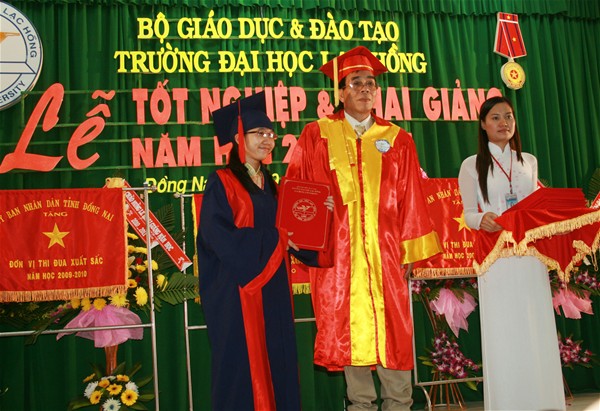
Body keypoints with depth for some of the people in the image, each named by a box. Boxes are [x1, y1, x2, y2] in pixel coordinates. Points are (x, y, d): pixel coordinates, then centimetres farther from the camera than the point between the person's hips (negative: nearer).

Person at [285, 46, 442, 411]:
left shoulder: (397, 139, 10)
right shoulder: (317, 135, 7)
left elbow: (410, 199, 8)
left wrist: (408, 250, 4)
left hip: (385, 253, 1)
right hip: (339, 253, -1)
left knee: (393, 333, 1)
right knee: (349, 332, 3)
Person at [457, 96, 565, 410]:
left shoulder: (529, 161, 14)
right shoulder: (472, 165, 4)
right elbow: (468, 213, 1)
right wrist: (482, 219, -20)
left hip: (530, 252, 3)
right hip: (495, 254, -3)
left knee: (538, 328, 3)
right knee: (503, 329, -3)